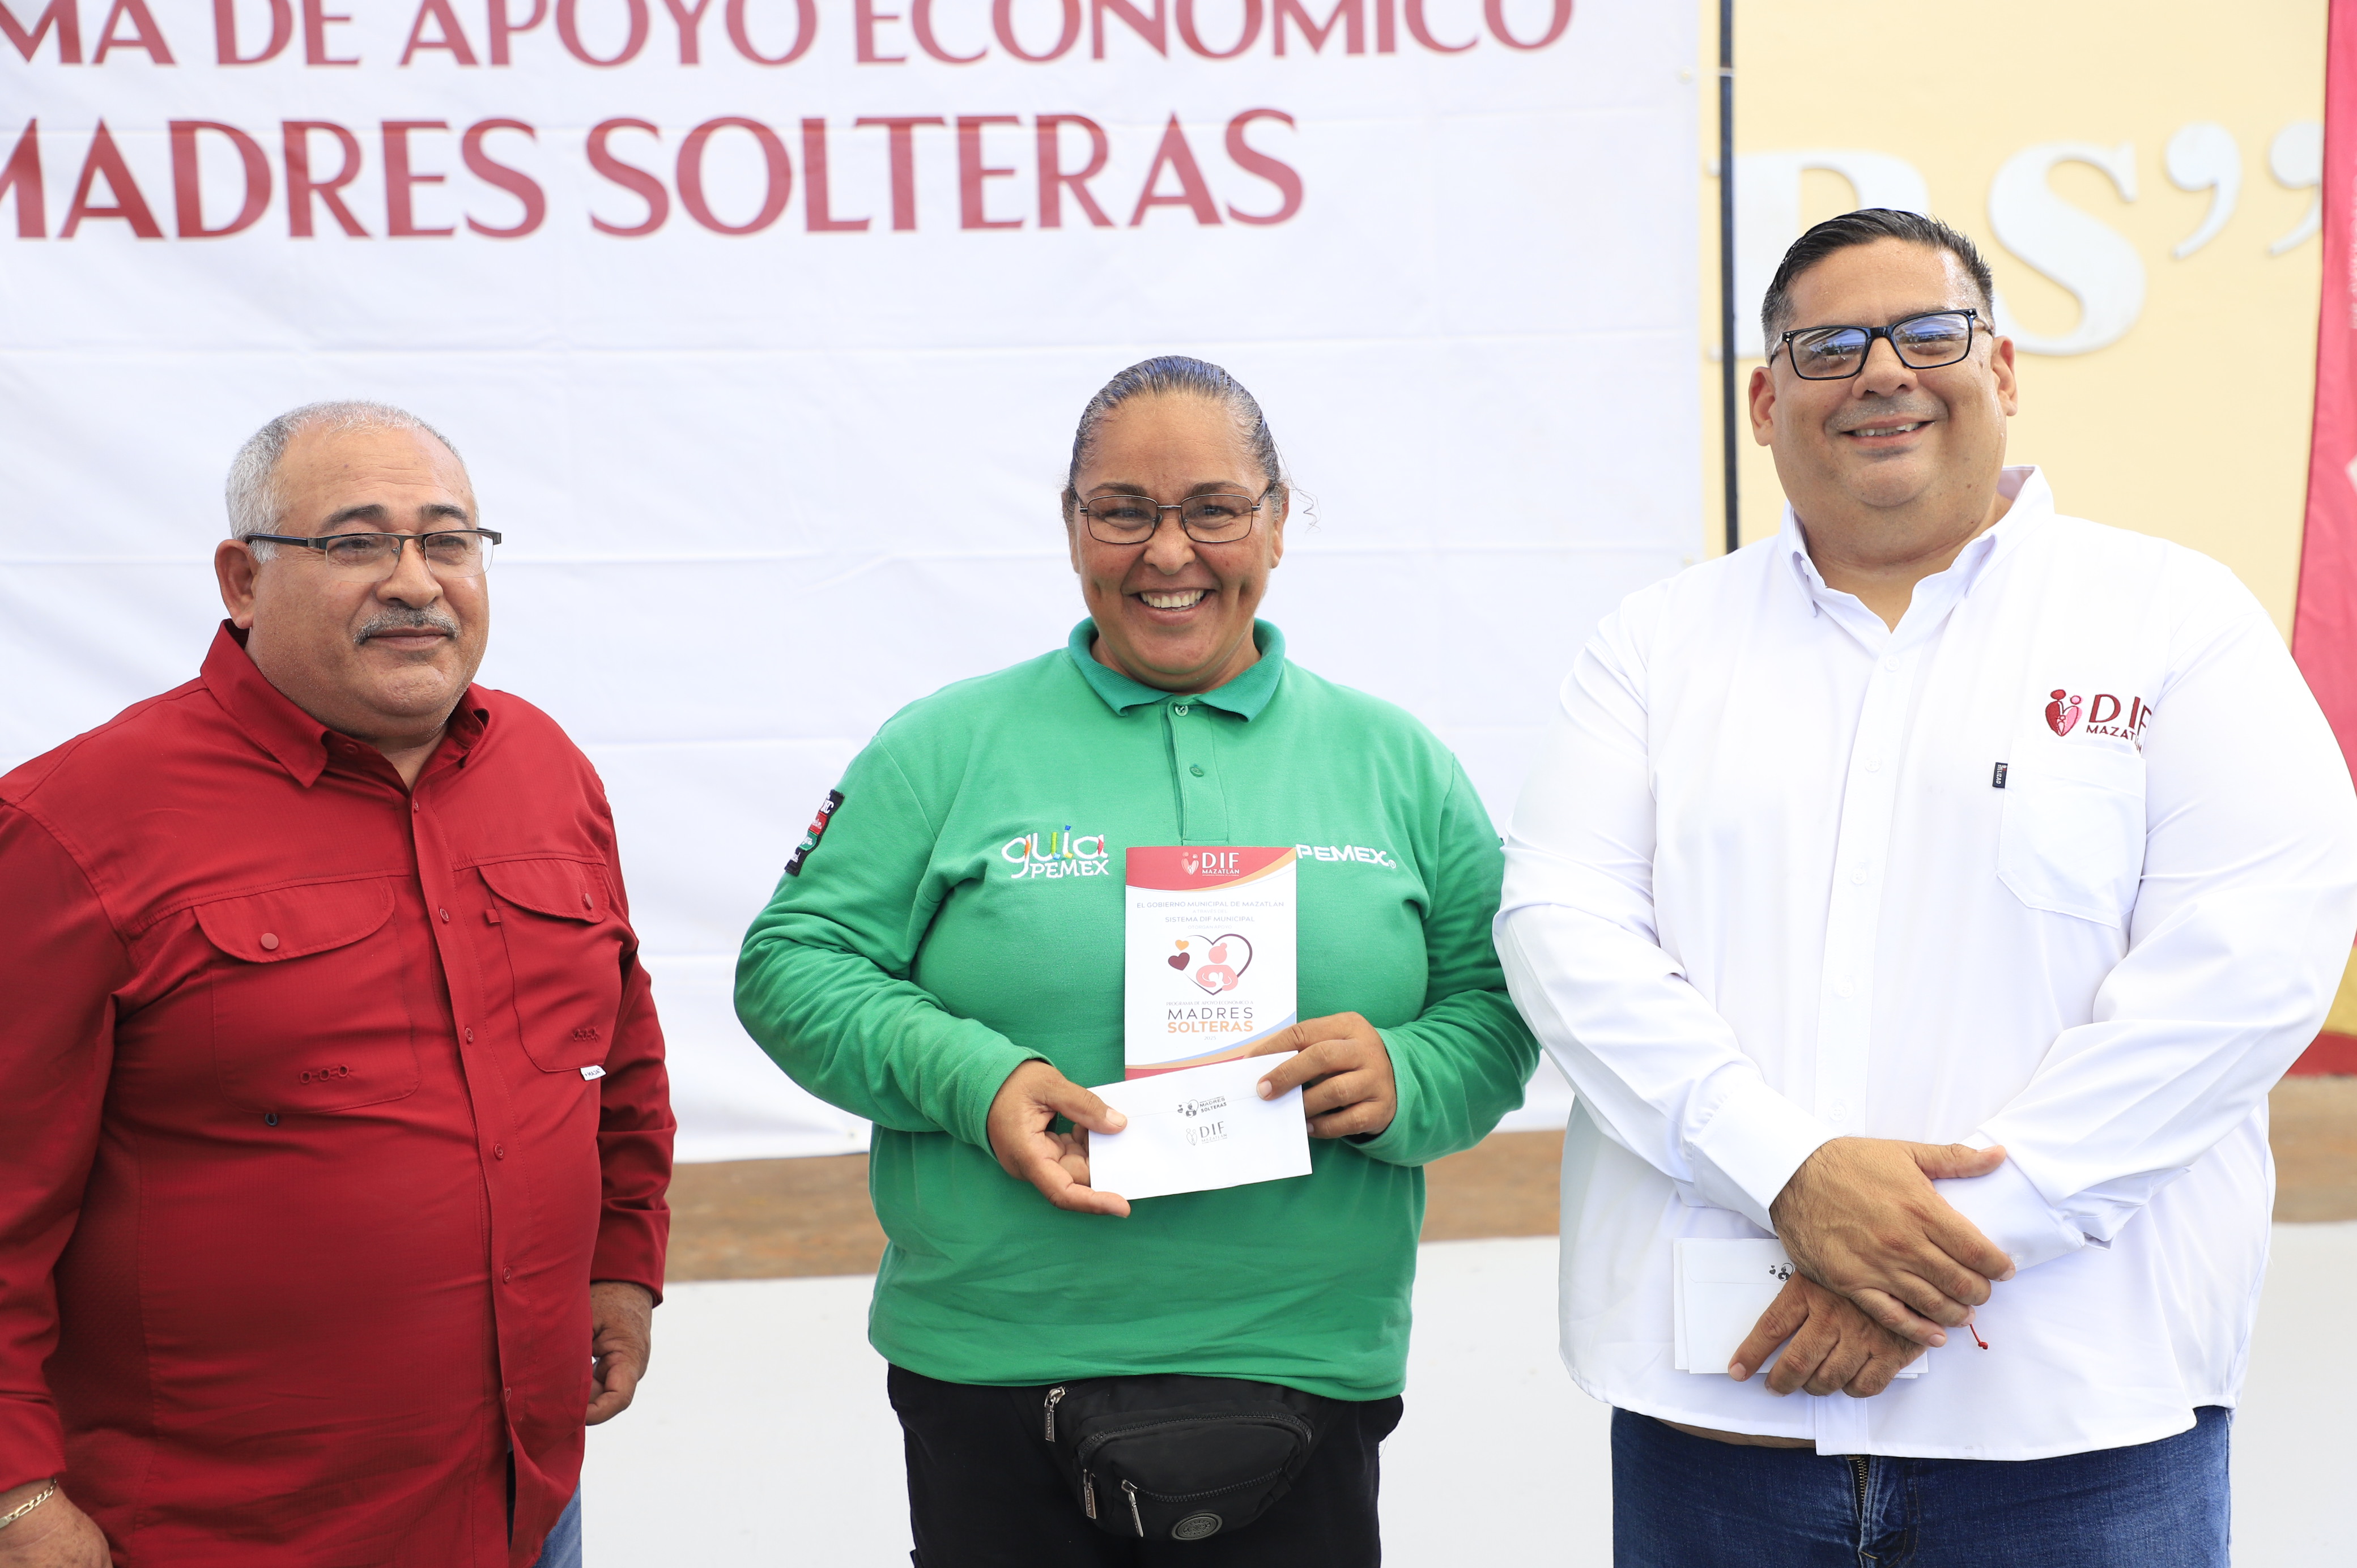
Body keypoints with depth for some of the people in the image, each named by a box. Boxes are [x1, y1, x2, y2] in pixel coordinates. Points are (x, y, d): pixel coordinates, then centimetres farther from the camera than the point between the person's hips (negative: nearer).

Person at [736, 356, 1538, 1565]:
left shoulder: (1395, 762, 9)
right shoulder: (948, 748, 3)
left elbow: (1498, 1009, 9)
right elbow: (793, 964, 1)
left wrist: (1407, 1079, -13)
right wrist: (971, 1079, -15)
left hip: (1304, 1376, 1)